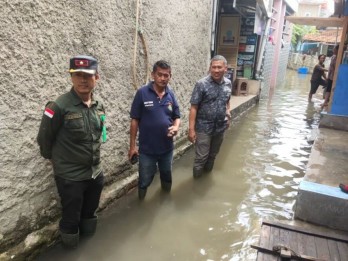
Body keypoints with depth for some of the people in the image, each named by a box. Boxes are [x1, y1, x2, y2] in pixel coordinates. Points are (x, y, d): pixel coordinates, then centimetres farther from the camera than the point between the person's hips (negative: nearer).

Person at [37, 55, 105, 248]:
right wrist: (55, 159, 4)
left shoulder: (99, 106, -1)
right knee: (71, 218, 12)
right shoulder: (59, 106, -20)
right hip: (70, 177, -5)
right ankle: (70, 246, 40)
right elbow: (43, 139, -9)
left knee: (89, 212, 24)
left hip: (96, 173, 5)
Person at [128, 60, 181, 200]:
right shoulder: (142, 93, -13)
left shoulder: (171, 94, -1)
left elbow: (177, 117, 8)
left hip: (167, 147, 4)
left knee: (166, 175, 24)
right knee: (145, 180, 12)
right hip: (147, 148, -4)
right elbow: (134, 120, -9)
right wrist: (132, 145, -8)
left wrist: (176, 127, -15)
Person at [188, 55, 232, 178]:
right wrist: (191, 129, -19)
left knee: (213, 154, 20)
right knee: (202, 156, 1)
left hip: (220, 127, 5)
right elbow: (194, 108, -16)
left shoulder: (228, 84, 1)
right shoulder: (201, 84, -16)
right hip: (204, 127, -5)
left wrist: (228, 113, 6)